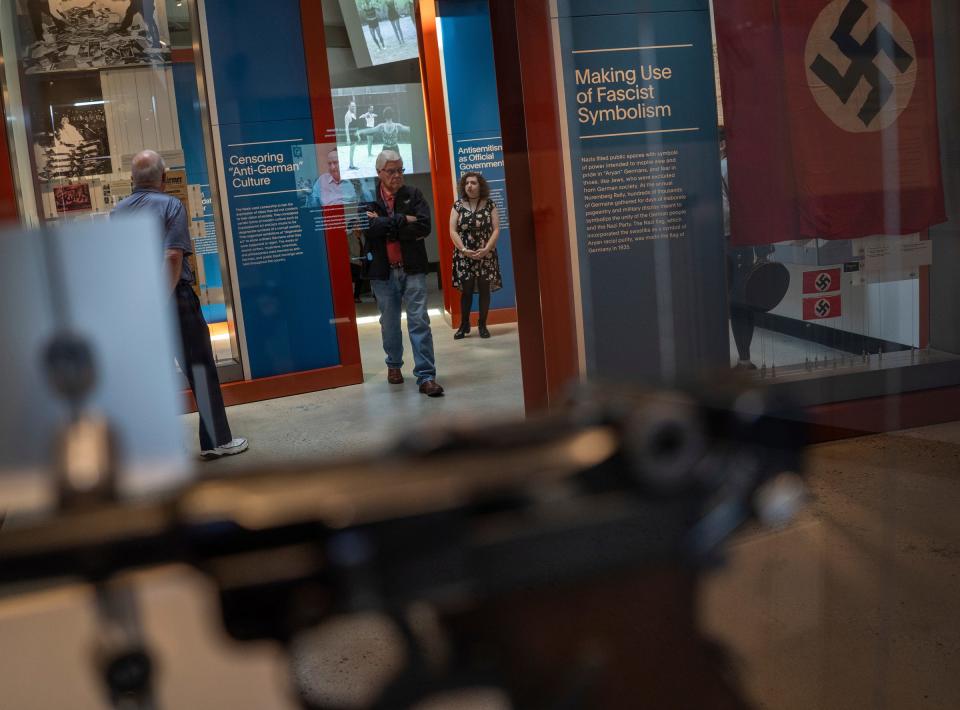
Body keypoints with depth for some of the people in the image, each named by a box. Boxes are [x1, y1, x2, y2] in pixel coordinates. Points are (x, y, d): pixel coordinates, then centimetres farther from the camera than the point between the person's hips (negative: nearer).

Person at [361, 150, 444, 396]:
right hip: (383, 271, 1)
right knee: (389, 322, 13)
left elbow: (424, 227, -11)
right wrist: (403, 221, -14)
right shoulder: (367, 198, 2)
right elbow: (369, 227, -16)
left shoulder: (413, 195, 4)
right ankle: (394, 365, 35)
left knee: (419, 321, -6)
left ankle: (426, 376, -5)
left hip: (413, 268, 0)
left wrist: (386, 226, -14)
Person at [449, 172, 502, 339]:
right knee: (466, 291, 1)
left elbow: (496, 229, -3)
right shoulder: (458, 206, 3)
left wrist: (486, 249, -15)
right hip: (464, 256, 0)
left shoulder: (489, 205, 2)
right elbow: (453, 231, -2)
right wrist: (464, 250, -13)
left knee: (484, 290, 3)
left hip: (486, 255, 0)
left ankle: (482, 325, 12)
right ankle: (464, 325, 10)